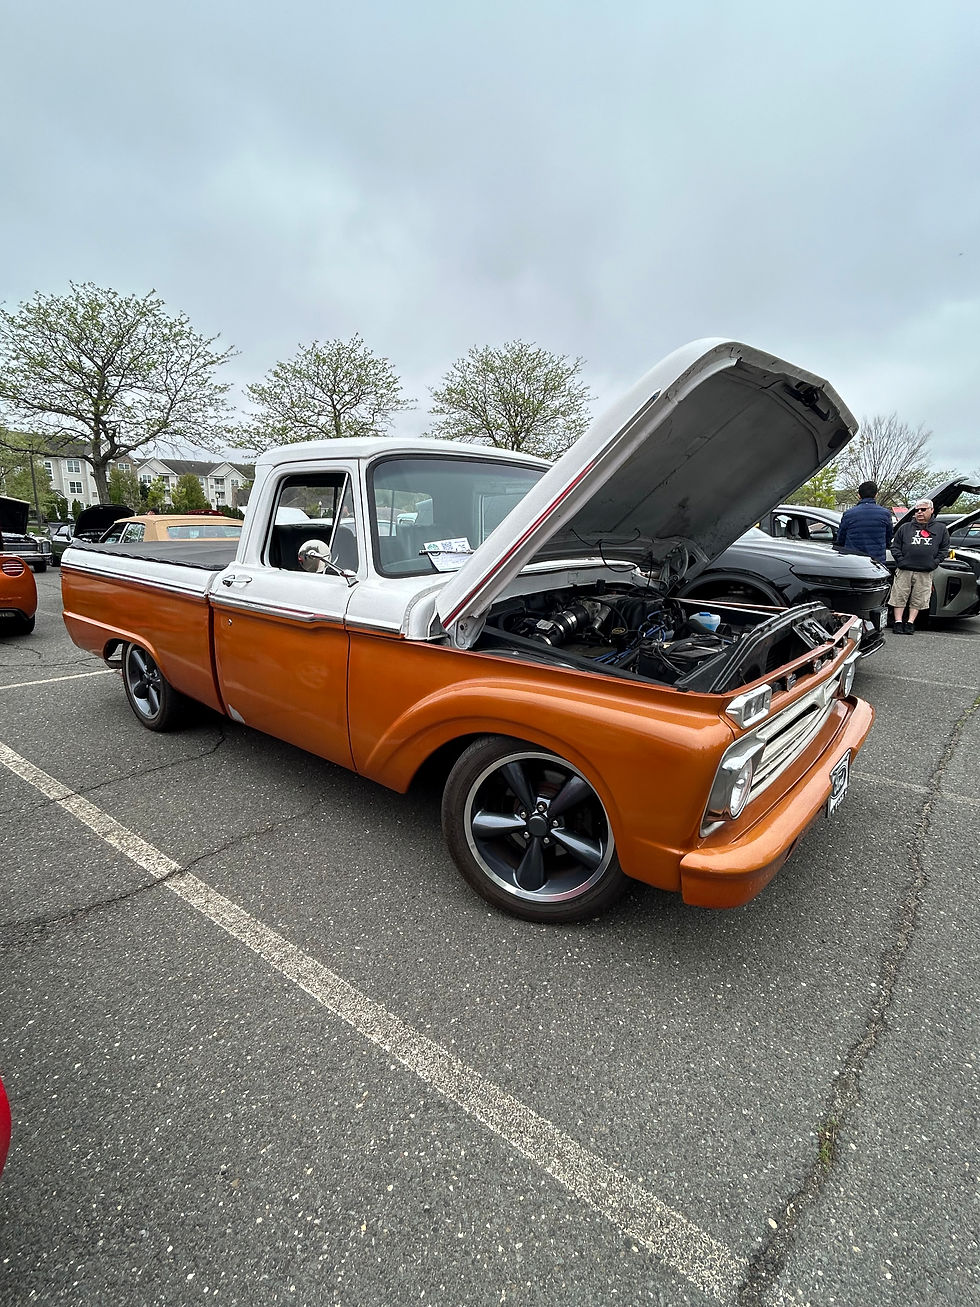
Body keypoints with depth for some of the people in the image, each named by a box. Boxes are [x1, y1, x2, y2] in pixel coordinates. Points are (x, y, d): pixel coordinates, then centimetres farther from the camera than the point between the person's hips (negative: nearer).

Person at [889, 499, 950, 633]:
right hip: (904, 571, -1)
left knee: (918, 600, 2)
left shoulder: (940, 529, 13)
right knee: (899, 597, -3)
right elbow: (895, 546, 9)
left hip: (925, 573, 1)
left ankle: (910, 623, 9)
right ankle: (898, 623, 1)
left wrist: (935, 562, -1)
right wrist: (901, 560, -4)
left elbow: (944, 548, 13)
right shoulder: (905, 528, 10)